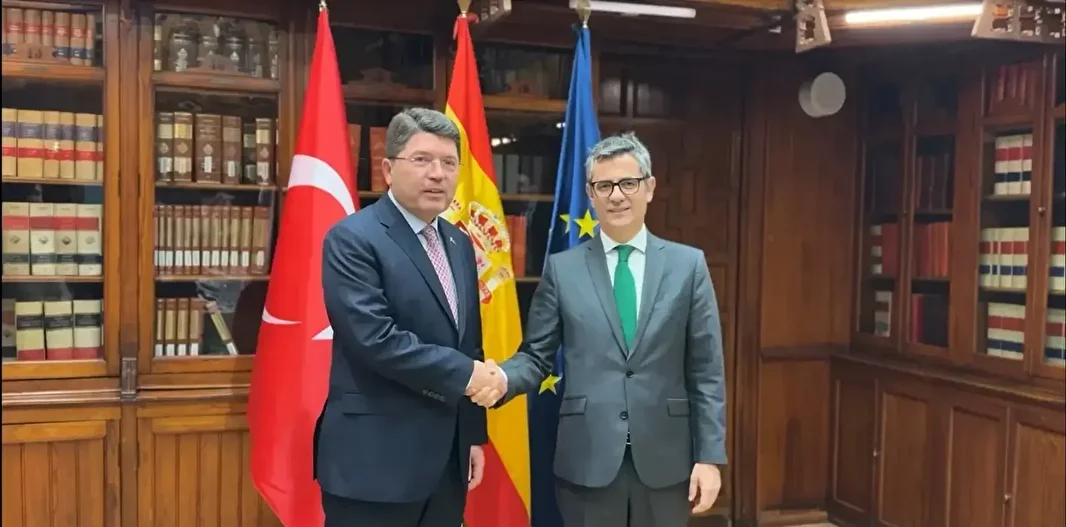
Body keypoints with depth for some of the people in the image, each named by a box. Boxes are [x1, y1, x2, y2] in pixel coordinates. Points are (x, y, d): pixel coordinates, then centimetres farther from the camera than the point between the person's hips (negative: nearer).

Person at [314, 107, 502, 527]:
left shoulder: (458, 243, 12)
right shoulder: (352, 239, -11)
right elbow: (375, 339, -22)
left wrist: (473, 435, 15)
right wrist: (463, 375, -15)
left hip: (447, 458, 7)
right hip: (376, 459, -7)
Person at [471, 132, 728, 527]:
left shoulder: (688, 264, 3)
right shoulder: (561, 268, 3)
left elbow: (706, 371, 1)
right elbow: (536, 356, 4)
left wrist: (710, 455, -2)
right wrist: (502, 379, -17)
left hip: (665, 460, 1)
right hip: (587, 459, 0)